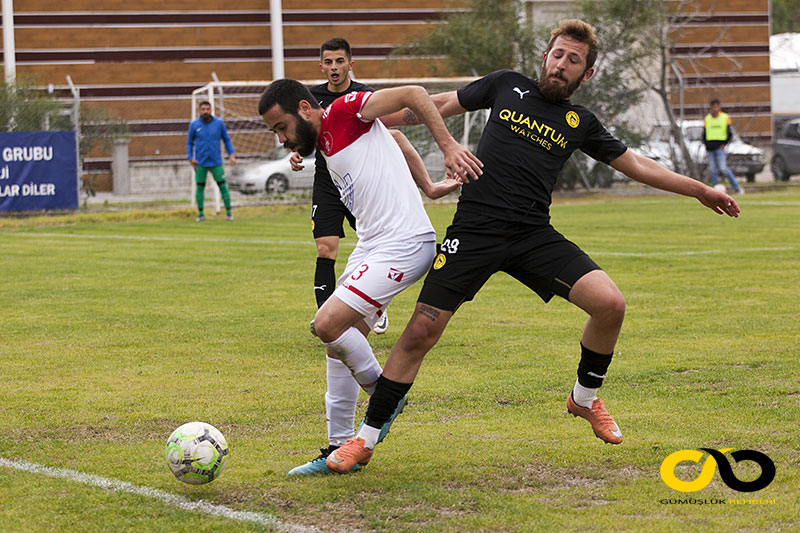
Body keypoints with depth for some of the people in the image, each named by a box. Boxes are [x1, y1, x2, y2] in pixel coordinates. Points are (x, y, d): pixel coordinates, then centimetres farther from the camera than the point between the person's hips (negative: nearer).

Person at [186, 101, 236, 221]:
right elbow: (189, 142, 8)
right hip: (200, 163, 0)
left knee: (223, 186, -2)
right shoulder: (194, 125, -2)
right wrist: (190, 158, -1)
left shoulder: (219, 123, -2)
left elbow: (226, 139, 9)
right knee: (200, 187, 3)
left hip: (216, 162, 0)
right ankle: (200, 213, 13)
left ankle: (228, 212, 6)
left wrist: (231, 154, -1)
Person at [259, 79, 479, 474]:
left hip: (403, 245, -10)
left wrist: (449, 146, -23)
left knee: (328, 325, -17)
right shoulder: (325, 144, 18)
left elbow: (413, 95, -14)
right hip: (370, 246, 10)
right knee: (340, 341, 7)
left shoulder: (342, 112, -8)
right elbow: (397, 140, 29)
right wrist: (429, 187, 22)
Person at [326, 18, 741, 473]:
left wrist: (702, 191, 23)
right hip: (474, 231, -2)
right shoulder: (507, 86, 9)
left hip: (534, 235, 2)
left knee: (611, 304, -17)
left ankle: (585, 398, 11)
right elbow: (439, 106, 17)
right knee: (420, 333, -8)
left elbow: (637, 165, 22)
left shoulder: (581, 123, 13)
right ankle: (366, 440, 6)